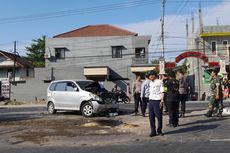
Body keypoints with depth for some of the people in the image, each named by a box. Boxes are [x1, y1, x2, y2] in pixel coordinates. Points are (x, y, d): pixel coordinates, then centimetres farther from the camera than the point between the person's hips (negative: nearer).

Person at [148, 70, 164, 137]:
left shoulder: (159, 82, -3)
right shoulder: (150, 83, 17)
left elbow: (162, 92, -6)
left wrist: (162, 100, -14)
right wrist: (150, 99, 14)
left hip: (157, 100, -6)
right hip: (151, 101, 6)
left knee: (159, 116, 1)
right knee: (151, 117, 4)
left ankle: (159, 130, 14)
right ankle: (153, 131, 10)